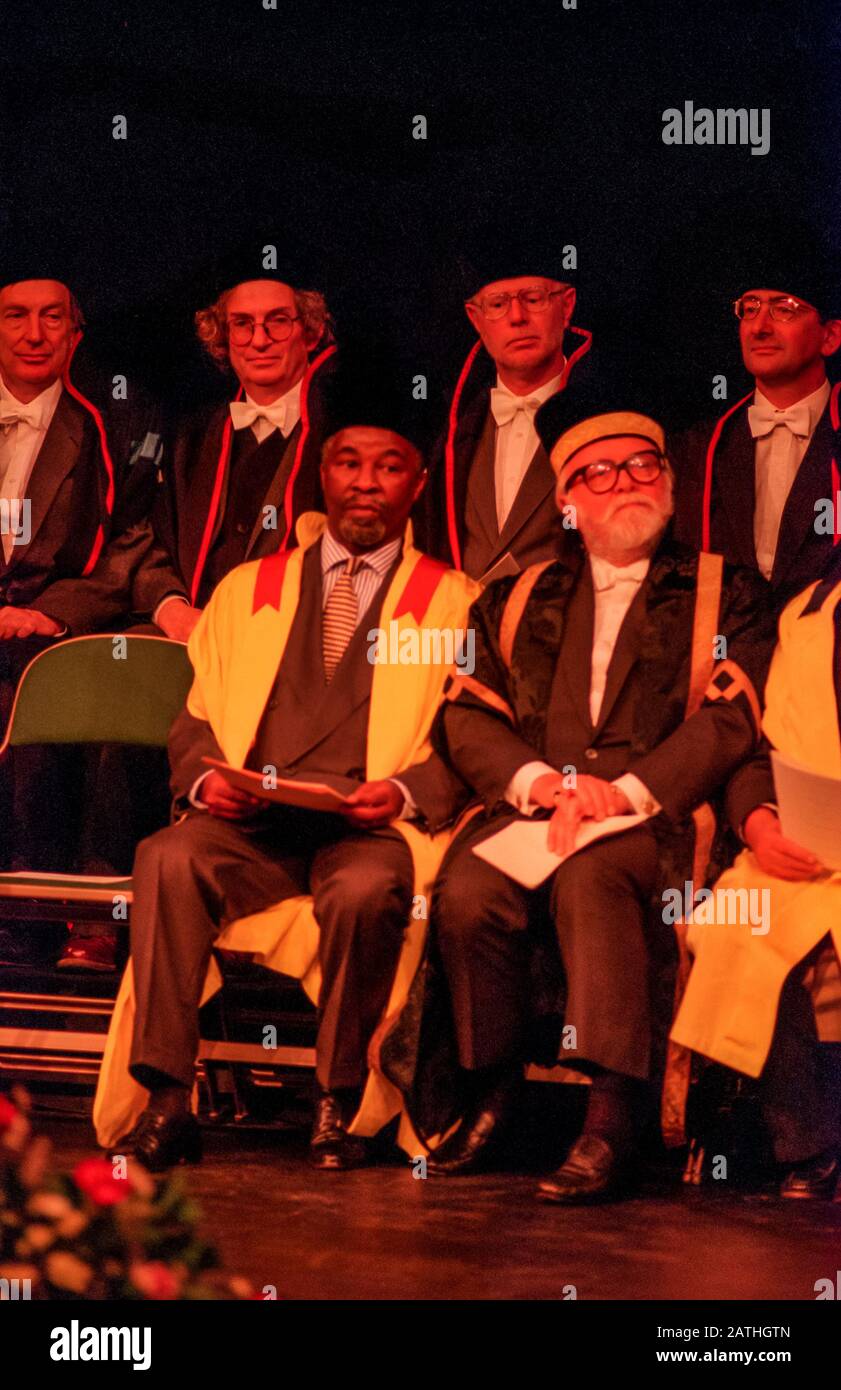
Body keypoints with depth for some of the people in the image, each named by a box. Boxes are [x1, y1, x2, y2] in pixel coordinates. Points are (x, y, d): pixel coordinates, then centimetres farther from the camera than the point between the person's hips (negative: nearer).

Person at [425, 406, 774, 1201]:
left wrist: (625, 792, -15)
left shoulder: (725, 595, 14)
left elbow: (730, 719, 0)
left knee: (591, 874, -36)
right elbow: (465, 718, 12)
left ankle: (613, 1117, -42)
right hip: (526, 810, 3)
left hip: (659, 818, -3)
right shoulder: (517, 600, 23)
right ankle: (489, 1097, -12)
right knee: (467, 894, -29)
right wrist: (537, 780, -9)